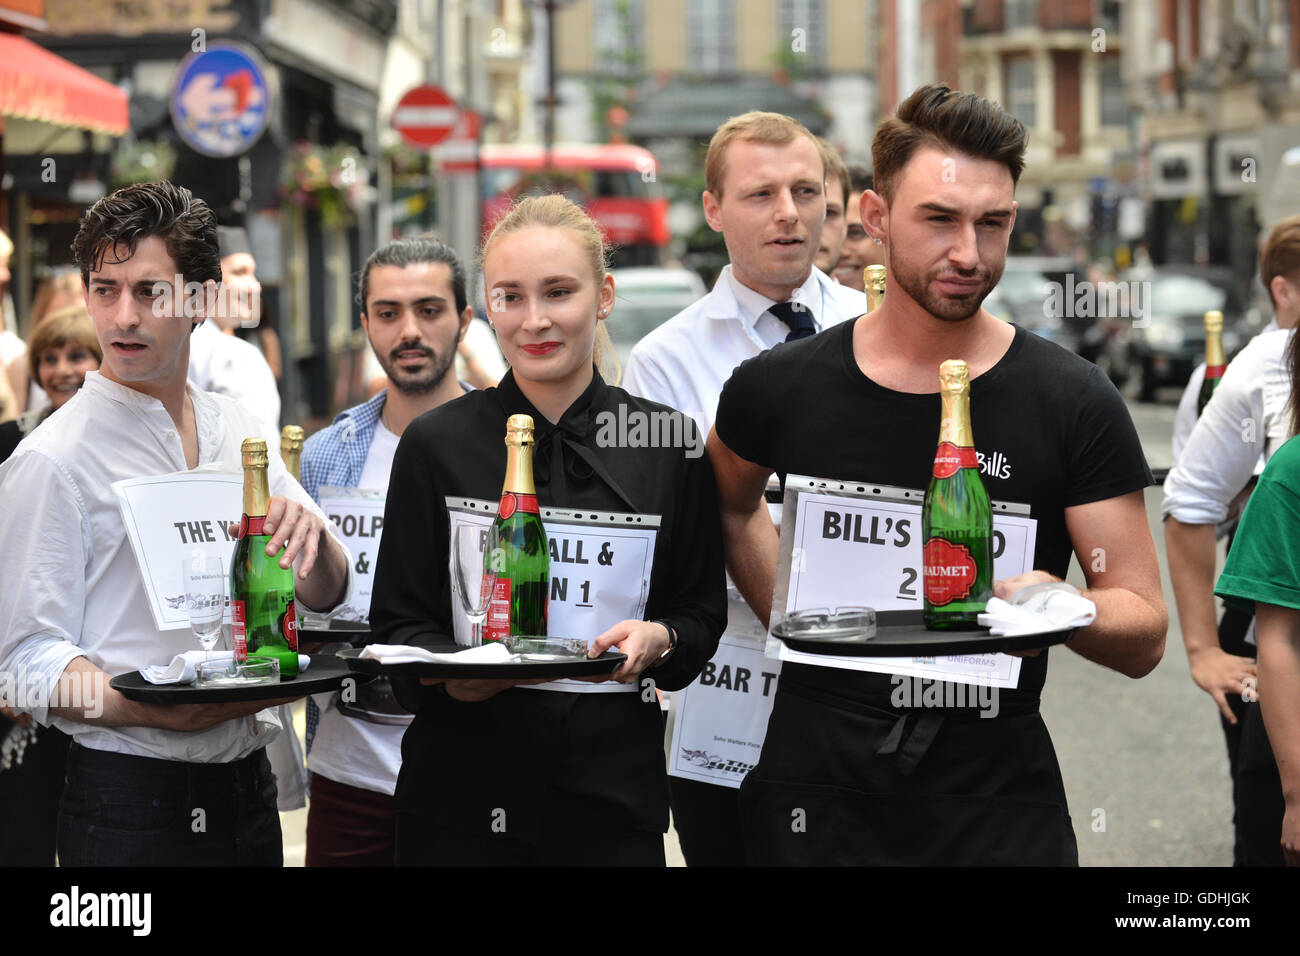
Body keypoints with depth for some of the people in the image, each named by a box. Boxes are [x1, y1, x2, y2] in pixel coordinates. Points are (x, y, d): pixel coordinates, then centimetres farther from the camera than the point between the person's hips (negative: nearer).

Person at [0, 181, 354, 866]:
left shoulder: (239, 433, 9)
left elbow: (325, 593, 10)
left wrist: (309, 531, -12)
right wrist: (149, 709, -30)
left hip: (248, 784, 6)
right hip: (129, 801, -5)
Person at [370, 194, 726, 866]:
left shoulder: (670, 444, 3)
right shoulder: (437, 444, 1)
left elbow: (703, 610, 9)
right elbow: (398, 621, 3)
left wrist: (659, 639, -13)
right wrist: (450, 675, -17)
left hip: (615, 791, 1)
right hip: (463, 783, 0)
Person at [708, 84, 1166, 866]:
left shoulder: (1074, 405, -7)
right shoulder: (781, 390, -2)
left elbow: (1144, 636, -6)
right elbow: (731, 502, 21)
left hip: (998, 805, -1)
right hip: (817, 800, 1)